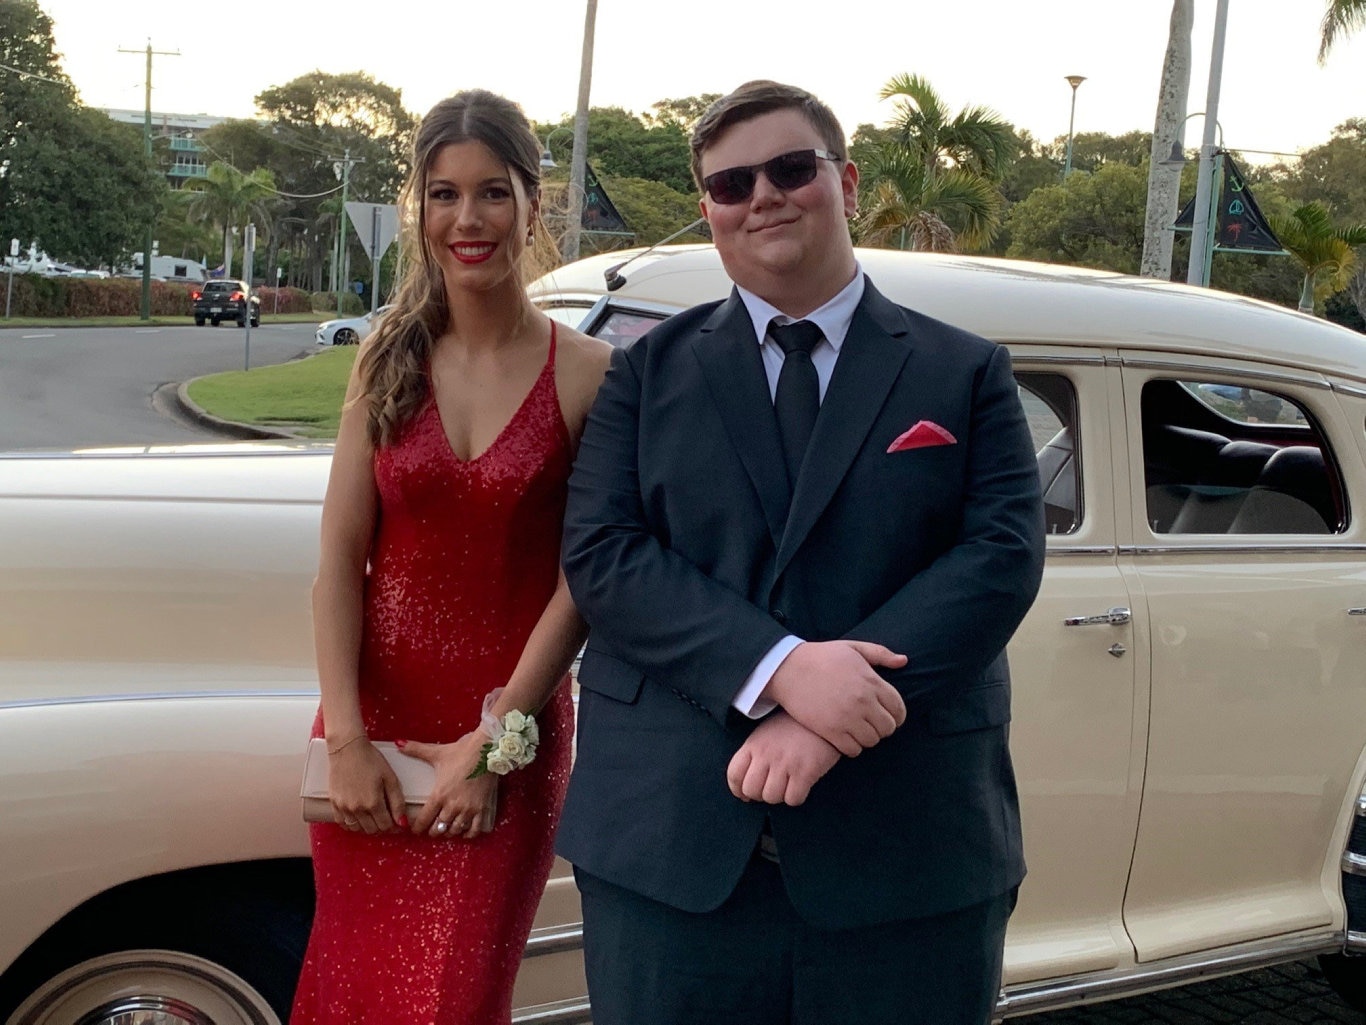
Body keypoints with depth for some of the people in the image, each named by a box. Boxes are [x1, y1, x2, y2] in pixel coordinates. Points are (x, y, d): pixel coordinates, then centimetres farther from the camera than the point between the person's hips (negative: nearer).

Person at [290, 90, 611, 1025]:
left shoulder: (588, 373, -8)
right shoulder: (389, 361, 1)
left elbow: (583, 582, -9)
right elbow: (340, 559, -2)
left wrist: (493, 741, -11)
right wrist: (347, 740, -10)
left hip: (513, 736, -2)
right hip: (374, 720, 3)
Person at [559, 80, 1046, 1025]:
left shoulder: (966, 374, 8)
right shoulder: (650, 372, 10)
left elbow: (1002, 554, -5)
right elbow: (600, 554, -3)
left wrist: (833, 713, -18)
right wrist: (779, 669, -19)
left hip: (907, 851, 0)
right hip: (670, 843, 1)